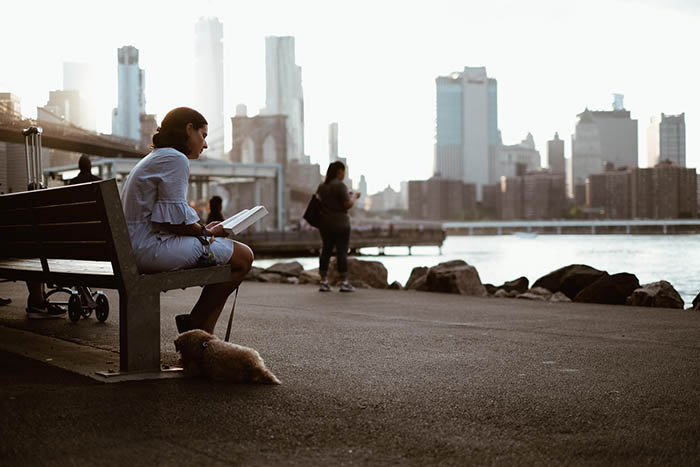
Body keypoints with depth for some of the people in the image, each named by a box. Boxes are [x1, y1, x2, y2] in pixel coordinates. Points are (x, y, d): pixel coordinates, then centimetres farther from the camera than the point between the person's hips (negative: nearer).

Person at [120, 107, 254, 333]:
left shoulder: (153, 159, 24)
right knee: (243, 256, -7)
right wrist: (207, 232, -1)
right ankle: (194, 324, 0)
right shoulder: (175, 159, -10)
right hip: (153, 248, -11)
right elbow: (173, 220, -17)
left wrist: (203, 228, 13)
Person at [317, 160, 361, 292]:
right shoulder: (340, 185, -13)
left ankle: (324, 282, 6)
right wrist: (354, 196, 5)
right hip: (340, 223, -7)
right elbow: (348, 204, -16)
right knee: (342, 251, -3)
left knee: (326, 250, 9)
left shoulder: (322, 186, 10)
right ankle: (344, 283, -1)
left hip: (325, 223, 7)